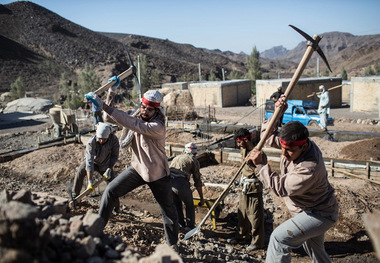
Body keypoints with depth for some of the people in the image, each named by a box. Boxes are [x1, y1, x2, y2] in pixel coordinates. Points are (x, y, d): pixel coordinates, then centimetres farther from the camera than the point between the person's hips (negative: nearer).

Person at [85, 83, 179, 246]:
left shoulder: (157, 127, -28)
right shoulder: (137, 118, -4)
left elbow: (129, 123, -39)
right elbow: (109, 118, -4)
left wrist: (102, 105, -41)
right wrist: (111, 93, -14)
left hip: (157, 174, -5)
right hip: (137, 168, 6)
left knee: (168, 211, 8)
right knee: (111, 191, -3)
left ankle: (172, 245, 26)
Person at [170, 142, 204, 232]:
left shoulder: (177, 157, 31)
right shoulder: (194, 161, 15)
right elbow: (197, 182, 15)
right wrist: (201, 198, 25)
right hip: (181, 183, -5)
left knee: (176, 204, 28)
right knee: (189, 205, 19)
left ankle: (181, 224, 35)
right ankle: (190, 227, 22)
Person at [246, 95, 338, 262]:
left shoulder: (309, 168, -38)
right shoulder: (294, 142, -13)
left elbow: (281, 188, -33)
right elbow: (269, 136, 0)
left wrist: (261, 165, -32)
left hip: (319, 214, -10)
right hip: (311, 210, 10)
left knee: (279, 239, -21)